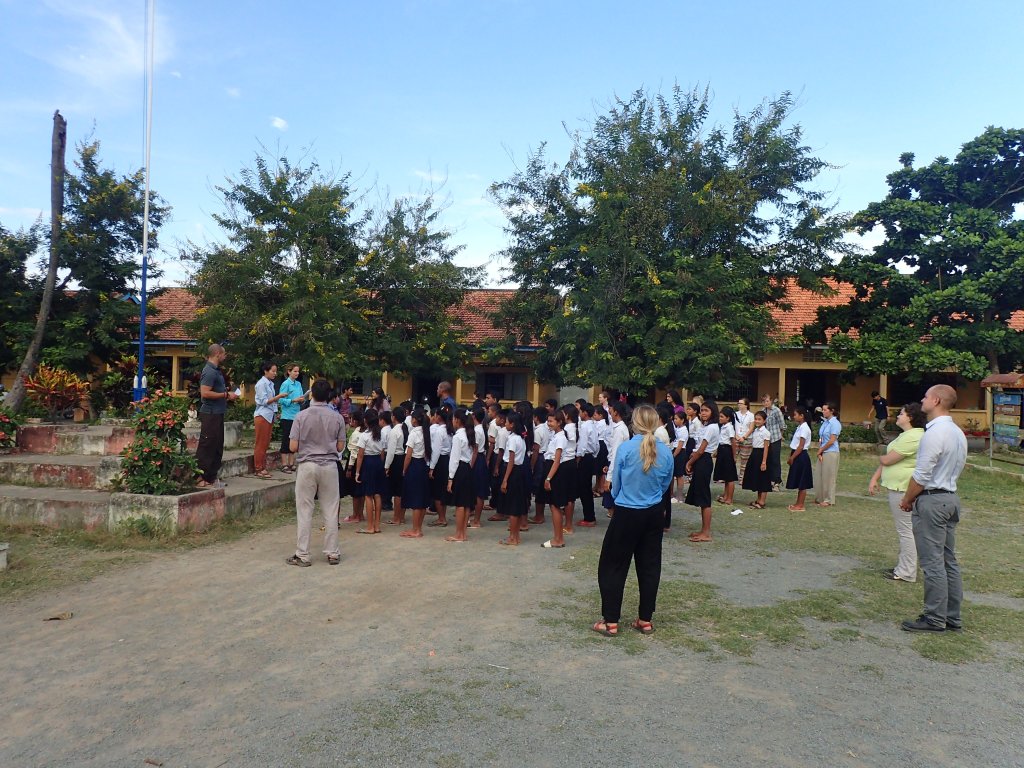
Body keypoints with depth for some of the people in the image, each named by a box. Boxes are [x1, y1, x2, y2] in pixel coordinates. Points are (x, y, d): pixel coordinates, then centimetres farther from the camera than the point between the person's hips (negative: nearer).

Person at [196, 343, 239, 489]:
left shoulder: (216, 370, 16)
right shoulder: (209, 371, -15)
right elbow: (205, 393, -24)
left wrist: (228, 395, 15)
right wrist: (226, 395, -17)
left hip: (217, 413, 10)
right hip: (210, 414, -10)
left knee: (217, 447, 14)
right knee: (207, 447, -6)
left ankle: (211, 478, 21)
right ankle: (201, 479, -2)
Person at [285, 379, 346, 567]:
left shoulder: (302, 416, -7)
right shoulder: (337, 417, -3)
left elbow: (293, 447, -7)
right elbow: (340, 447, 2)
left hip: (307, 466, -1)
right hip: (329, 466, 2)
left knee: (304, 512, 5)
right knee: (330, 511, 8)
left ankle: (302, 555, 9)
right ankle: (332, 553, 15)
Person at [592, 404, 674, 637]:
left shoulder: (625, 449, -15)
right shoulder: (665, 452, -5)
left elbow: (615, 485, -4)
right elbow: (666, 485, 7)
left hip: (627, 514, -4)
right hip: (654, 514, 4)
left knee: (613, 566, 7)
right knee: (649, 565, 14)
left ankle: (610, 622, 10)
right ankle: (645, 620, 23)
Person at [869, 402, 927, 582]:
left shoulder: (912, 437, -20)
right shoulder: (906, 435, 16)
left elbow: (887, 460, -20)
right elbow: (888, 460, 16)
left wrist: (880, 458, 3)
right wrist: (874, 479, 10)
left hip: (904, 490, -11)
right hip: (899, 488, 11)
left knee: (906, 530, -4)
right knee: (905, 530, 17)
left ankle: (906, 573, 3)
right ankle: (903, 567, 26)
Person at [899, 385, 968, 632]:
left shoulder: (935, 433, -19)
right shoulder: (958, 433, 11)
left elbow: (921, 475, -19)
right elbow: (957, 469, 17)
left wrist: (907, 499, -5)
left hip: (931, 500, -10)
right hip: (951, 498, 10)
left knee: (932, 563, -3)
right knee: (949, 561, 14)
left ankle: (935, 619, 4)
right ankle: (952, 617, 21)